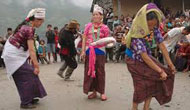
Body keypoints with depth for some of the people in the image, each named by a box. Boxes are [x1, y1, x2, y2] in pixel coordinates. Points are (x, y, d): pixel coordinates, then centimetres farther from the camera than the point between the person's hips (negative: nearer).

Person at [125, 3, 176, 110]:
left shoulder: (154, 29, -15)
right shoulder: (136, 34, -32)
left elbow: (162, 46, -12)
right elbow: (144, 57, -33)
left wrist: (171, 64, -14)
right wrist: (160, 71, -31)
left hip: (147, 58, 6)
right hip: (135, 60, -6)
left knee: (153, 80, -3)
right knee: (141, 85, -11)